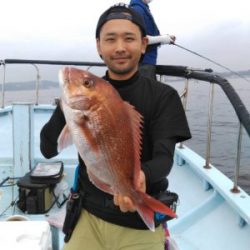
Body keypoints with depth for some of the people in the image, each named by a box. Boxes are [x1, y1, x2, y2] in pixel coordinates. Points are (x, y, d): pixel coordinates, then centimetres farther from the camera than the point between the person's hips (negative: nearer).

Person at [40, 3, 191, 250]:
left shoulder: (163, 96, -9)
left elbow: (164, 157, -18)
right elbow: (48, 150, -6)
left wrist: (141, 176, -41)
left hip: (142, 224, -1)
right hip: (89, 217, 2)